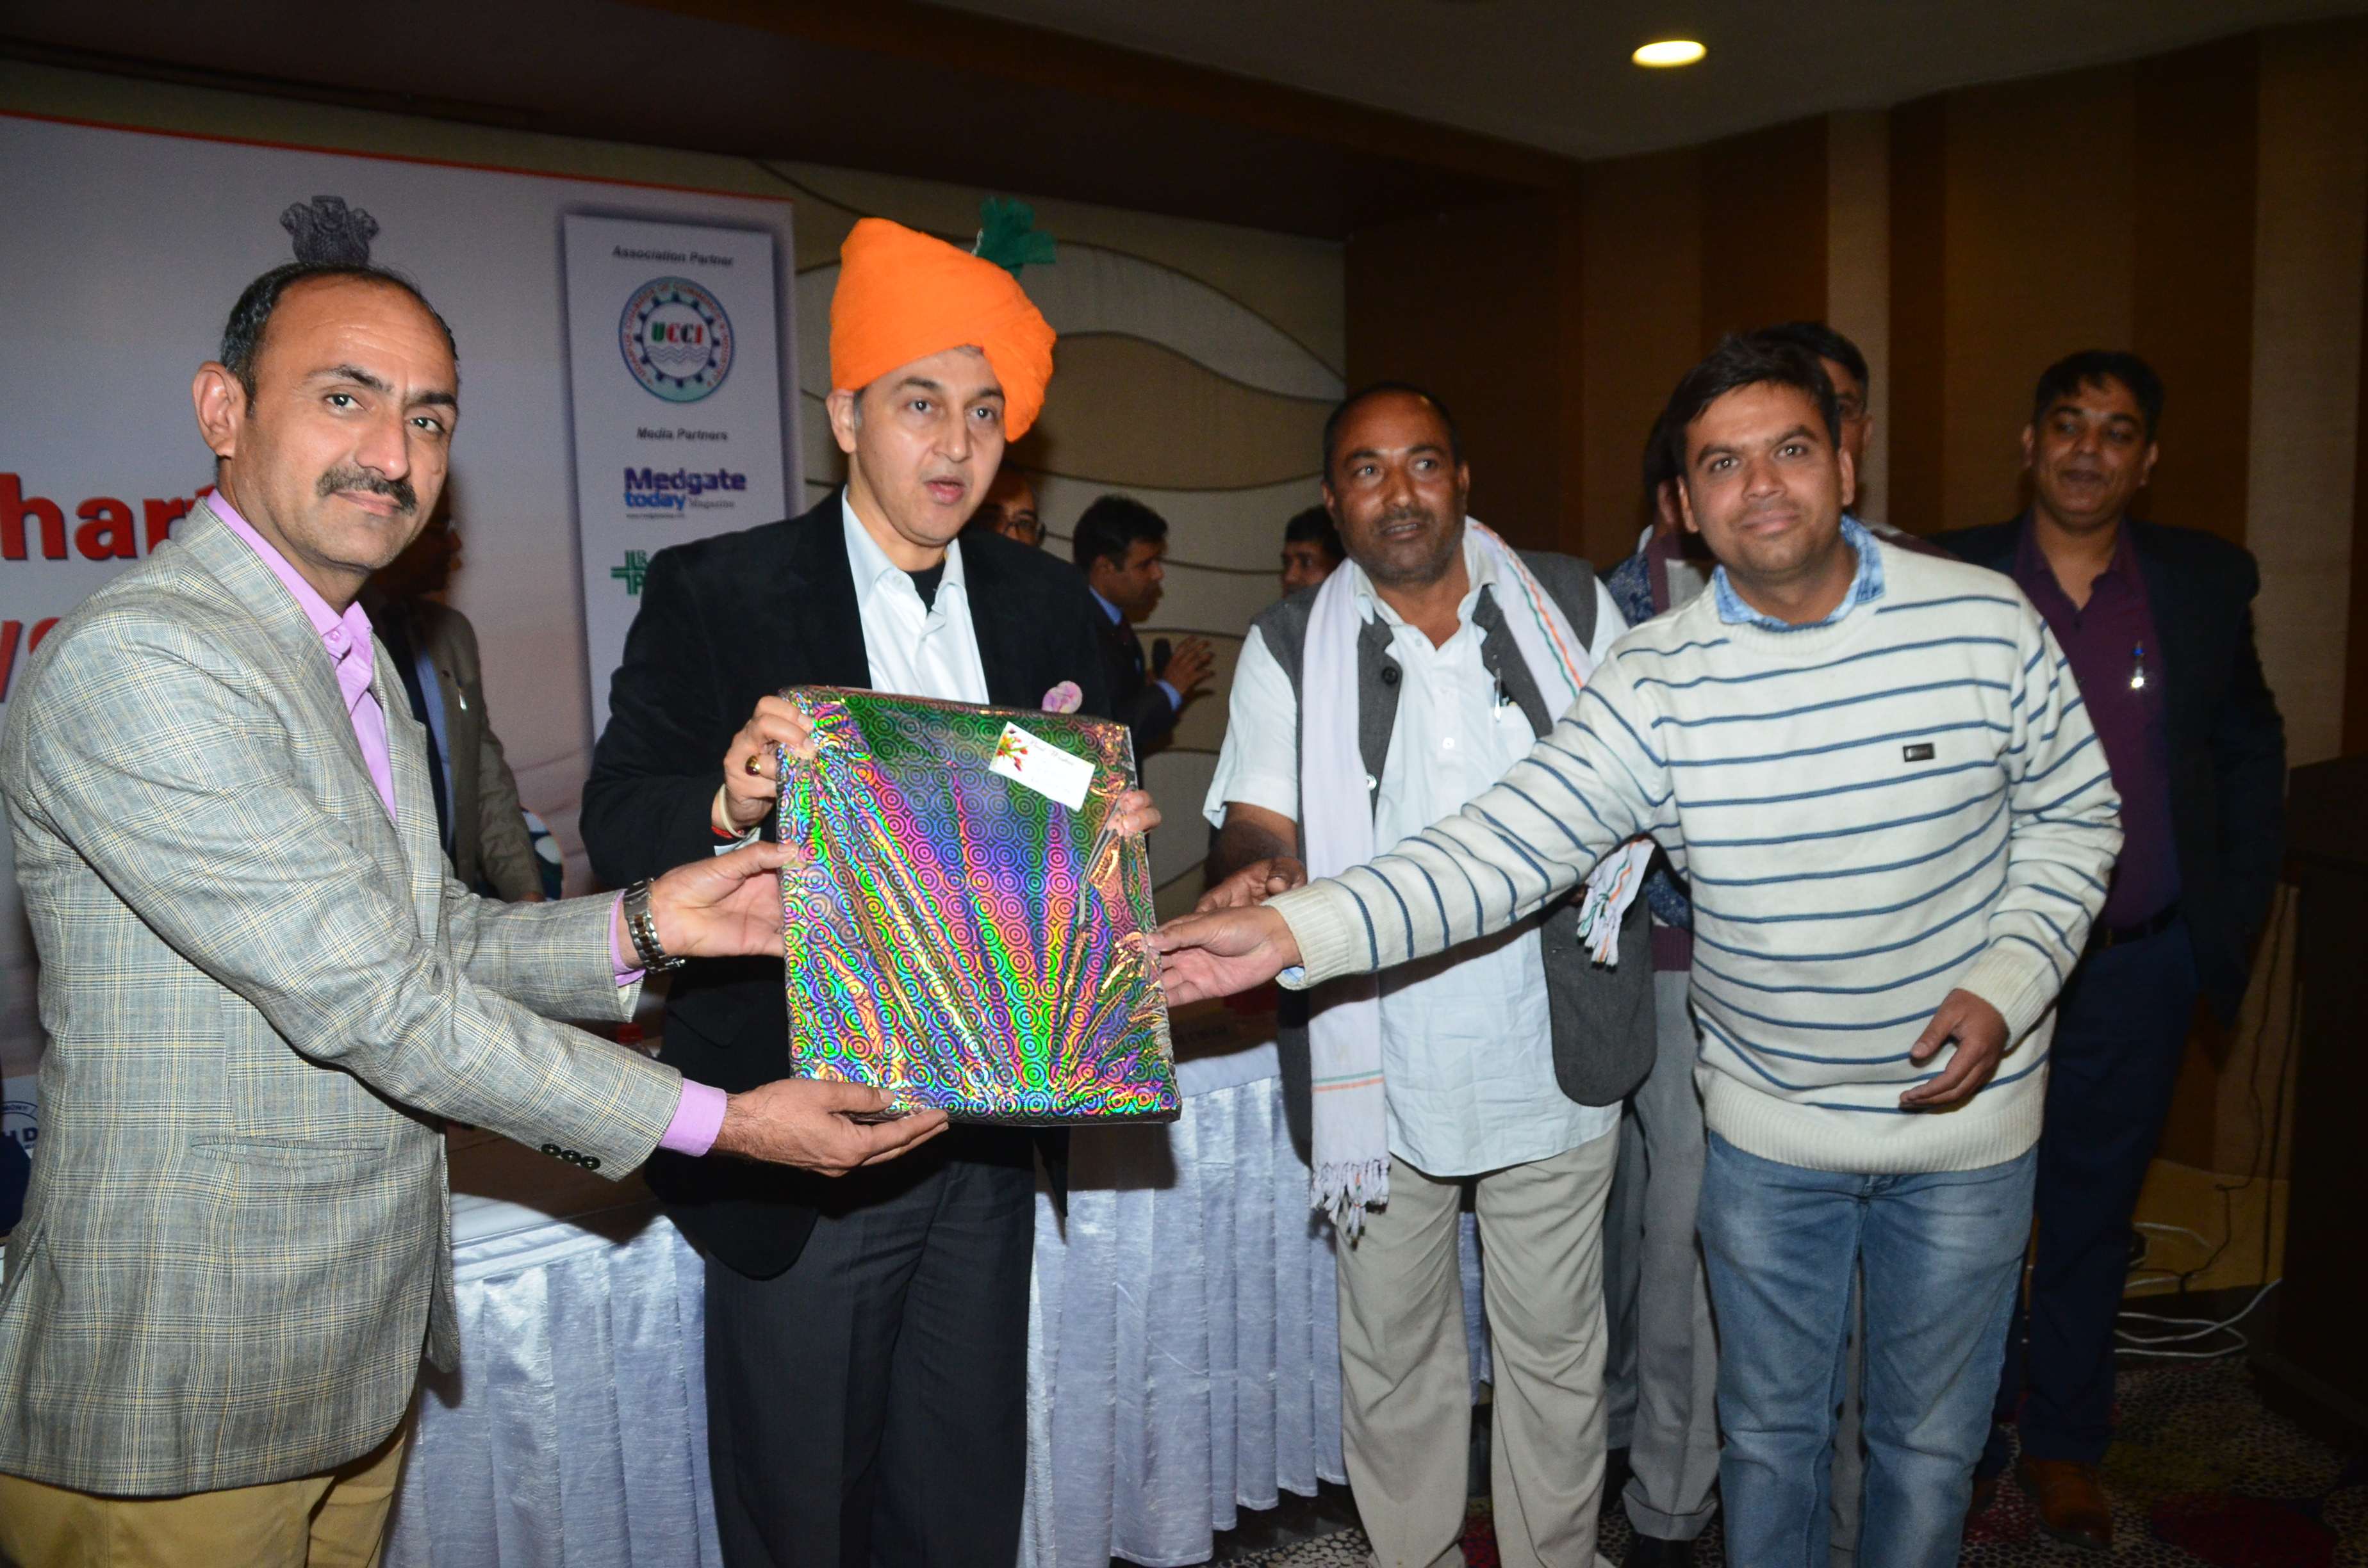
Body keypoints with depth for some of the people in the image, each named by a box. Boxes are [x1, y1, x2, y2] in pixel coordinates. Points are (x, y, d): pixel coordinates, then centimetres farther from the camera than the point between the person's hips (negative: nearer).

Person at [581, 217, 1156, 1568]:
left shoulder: (1050, 605, 7)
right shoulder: (714, 593, -5)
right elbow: (618, 825, -10)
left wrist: (1112, 837, -13)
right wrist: (732, 798, -31)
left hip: (986, 1143, 4)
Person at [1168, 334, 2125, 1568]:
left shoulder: (1987, 622, -10)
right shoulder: (1653, 682, -14)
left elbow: (2073, 817, 2)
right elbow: (1501, 848, -22)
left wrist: (2005, 986, -13)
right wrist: (1294, 930, -34)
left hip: (1966, 1113, 0)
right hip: (1764, 1130, 0)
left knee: (1930, 1440, 18)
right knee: (1768, 1428, 19)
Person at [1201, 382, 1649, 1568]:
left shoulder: (1570, 604, 2)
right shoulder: (1289, 647, -1)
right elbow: (1260, 821, -6)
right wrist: (1255, 878, -29)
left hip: (1550, 1058, 1)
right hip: (1380, 1070, 0)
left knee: (1555, 1347, 16)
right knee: (1392, 1350, 16)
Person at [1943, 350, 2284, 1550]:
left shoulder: (2208, 583, 3)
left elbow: (2251, 750, 12)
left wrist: (2236, 915, 6)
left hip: (2140, 967, 2)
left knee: (2094, 1212, 15)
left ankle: (2064, 1443, 34)